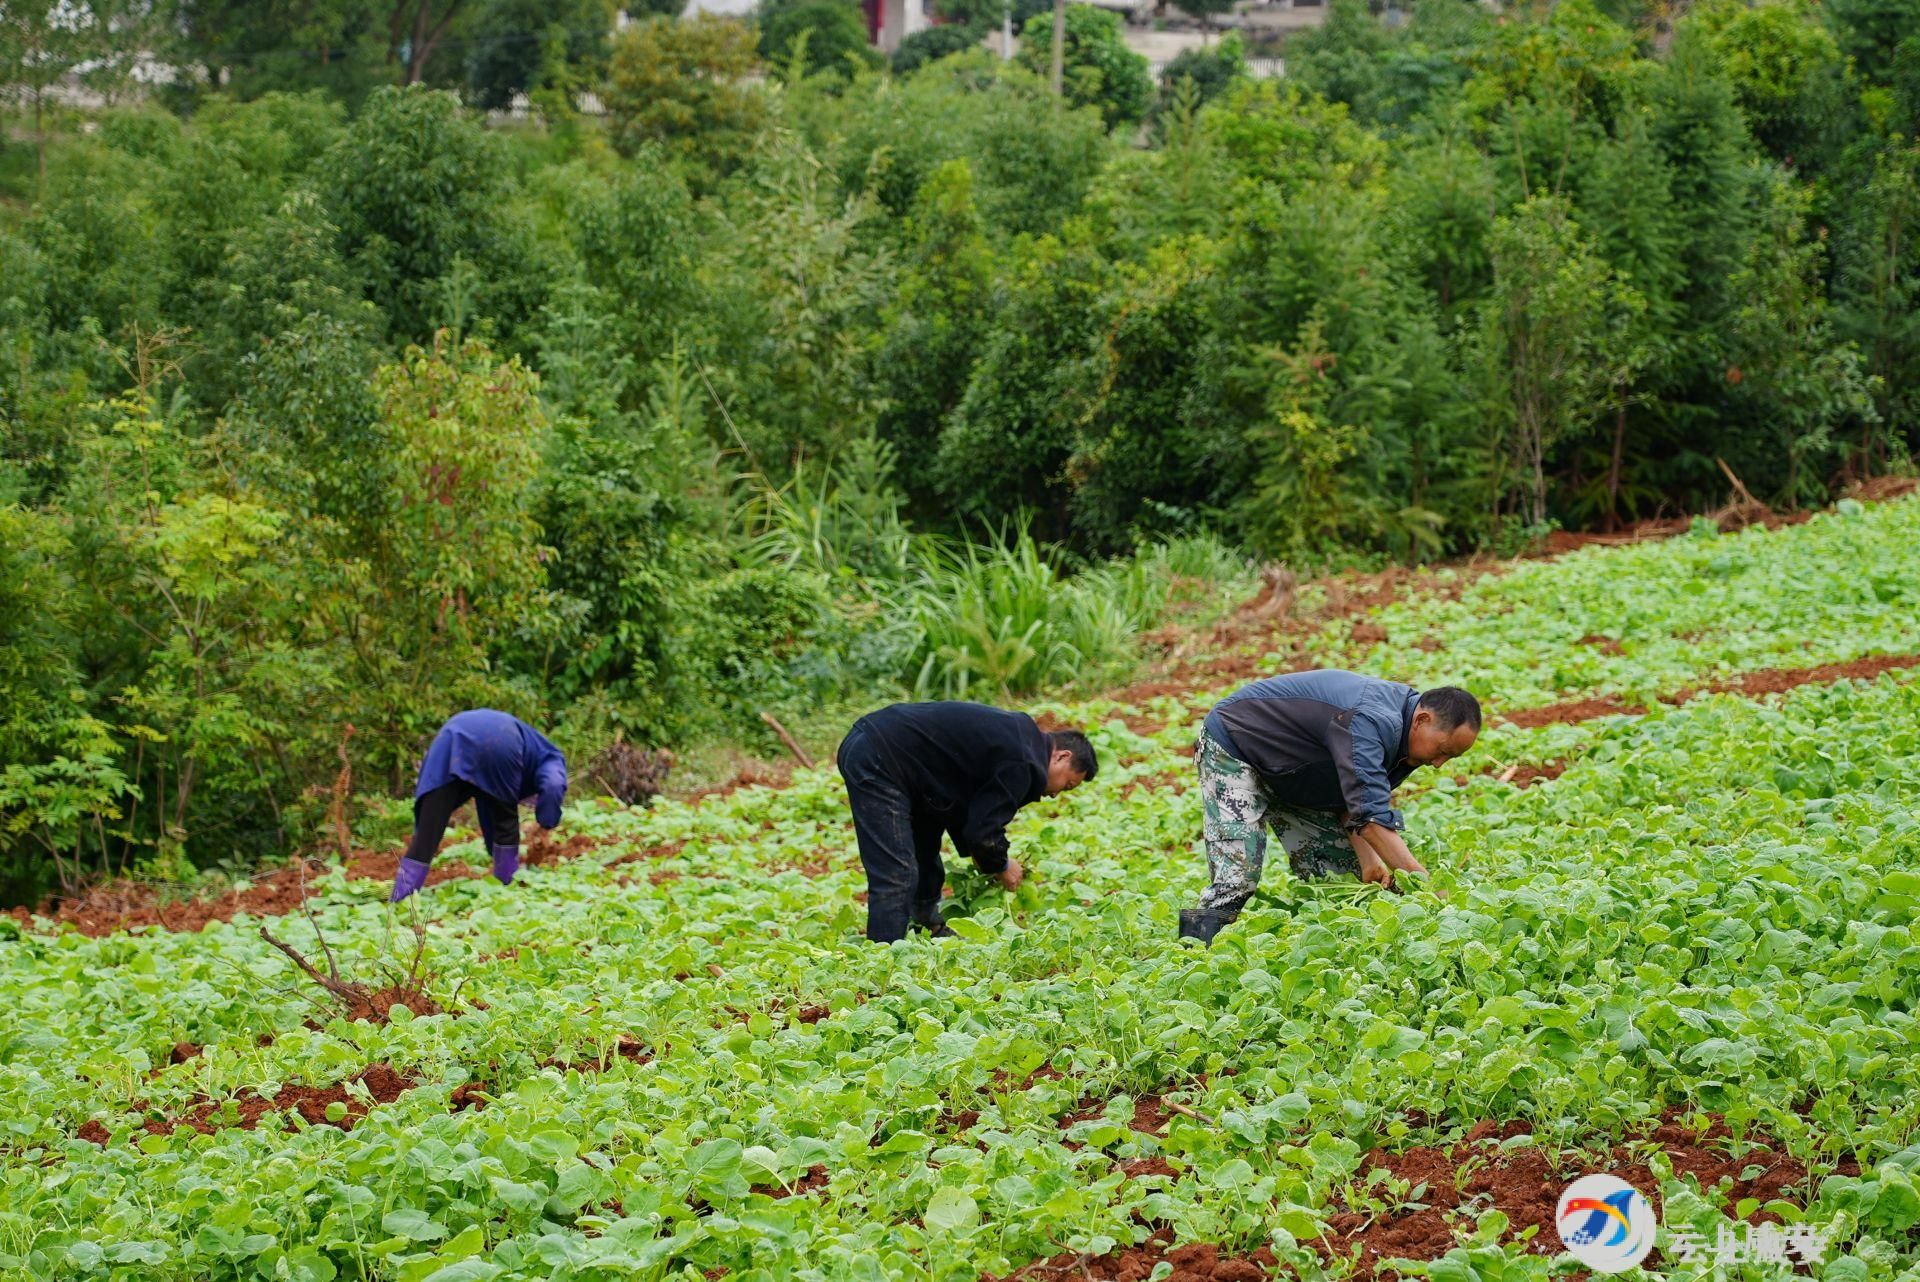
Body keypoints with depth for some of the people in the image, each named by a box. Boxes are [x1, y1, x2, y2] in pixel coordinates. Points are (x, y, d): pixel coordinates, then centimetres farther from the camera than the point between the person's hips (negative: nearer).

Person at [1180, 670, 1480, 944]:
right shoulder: (1370, 721, -36)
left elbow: (1354, 800, 0)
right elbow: (1371, 817, -44)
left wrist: (1369, 861, -16)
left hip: (1292, 775, 10)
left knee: (1339, 876, 1)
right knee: (1238, 879, -23)